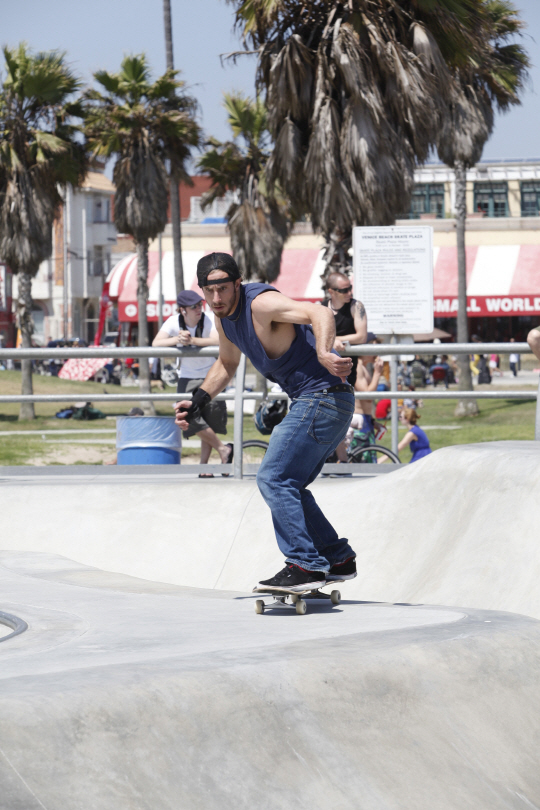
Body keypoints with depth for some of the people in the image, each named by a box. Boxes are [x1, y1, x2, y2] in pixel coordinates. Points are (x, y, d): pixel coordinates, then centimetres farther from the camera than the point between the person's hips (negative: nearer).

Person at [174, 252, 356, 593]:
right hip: (311, 402, 10)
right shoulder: (224, 315, 9)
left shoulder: (262, 303, -20)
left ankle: (305, 565, -14)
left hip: (322, 396, -10)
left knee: (274, 479, -13)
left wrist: (323, 354, -52)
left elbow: (321, 313, -35)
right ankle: (338, 559, 22)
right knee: (287, 486, 17)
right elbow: (227, 363, 30)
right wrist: (198, 403, 21)